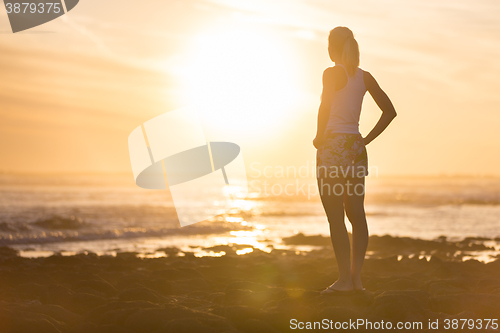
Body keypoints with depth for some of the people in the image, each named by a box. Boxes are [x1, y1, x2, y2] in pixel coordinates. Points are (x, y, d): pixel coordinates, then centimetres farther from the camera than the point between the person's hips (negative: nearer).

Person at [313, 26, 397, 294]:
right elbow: (389, 111, 11)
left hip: (333, 147, -6)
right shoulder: (365, 77, 9)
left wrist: (319, 138, -8)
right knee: (357, 215, 10)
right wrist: (367, 139, 11)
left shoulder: (332, 73, -8)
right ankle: (356, 276, 11)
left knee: (335, 217, -3)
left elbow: (324, 108, -22)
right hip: (355, 147, 6)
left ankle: (344, 279, -4)